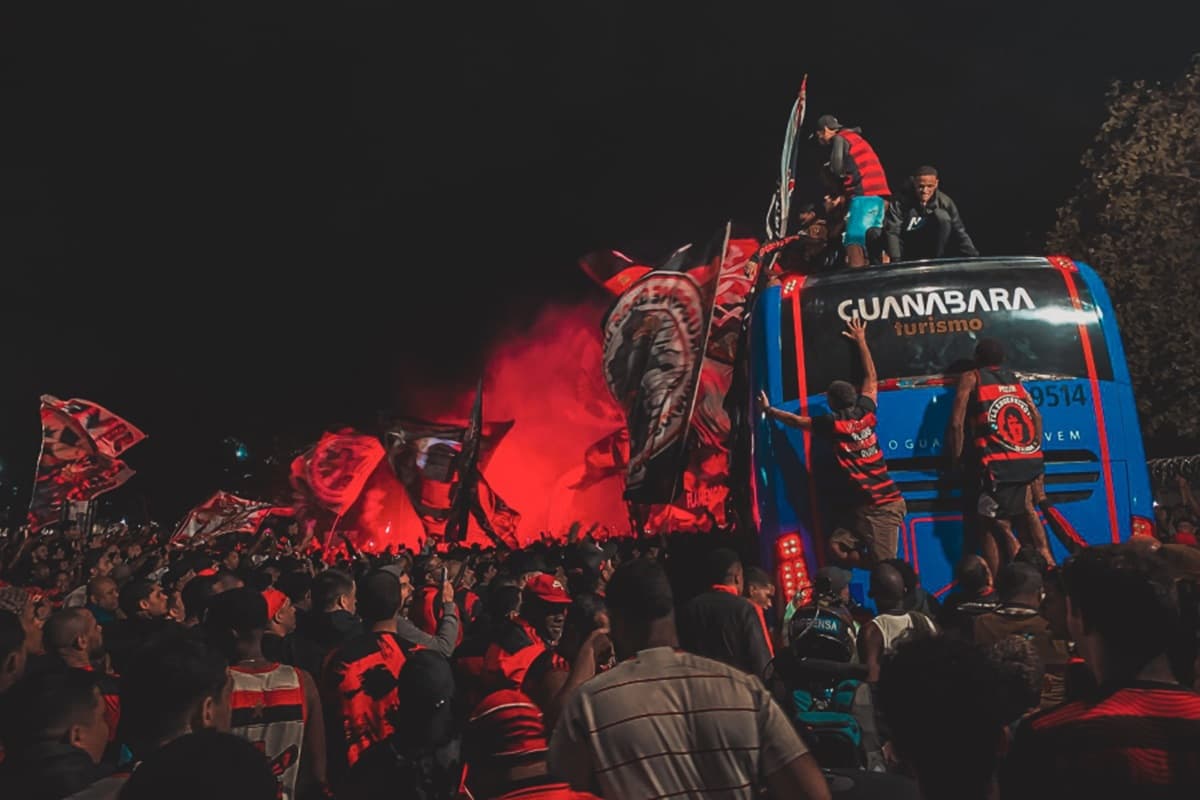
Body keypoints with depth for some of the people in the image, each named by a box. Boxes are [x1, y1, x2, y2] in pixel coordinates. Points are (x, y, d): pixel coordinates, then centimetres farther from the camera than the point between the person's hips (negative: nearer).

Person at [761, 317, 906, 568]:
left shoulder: (833, 424, -9)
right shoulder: (865, 413, 7)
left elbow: (796, 420, 7)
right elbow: (871, 377, 23)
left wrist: (769, 410, 23)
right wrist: (861, 341, 32)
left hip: (881, 507, -7)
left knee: (882, 565, -12)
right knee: (838, 547, 3)